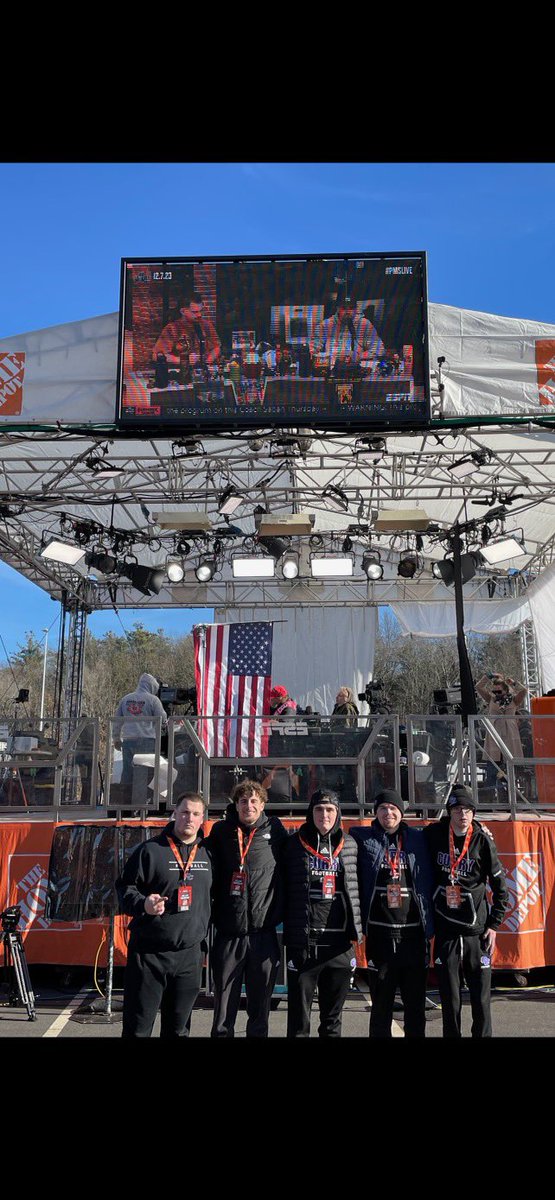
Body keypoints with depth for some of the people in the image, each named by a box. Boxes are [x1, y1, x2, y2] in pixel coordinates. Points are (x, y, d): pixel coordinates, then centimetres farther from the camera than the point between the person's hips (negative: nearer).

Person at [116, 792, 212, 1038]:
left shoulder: (208, 854, 8)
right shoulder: (150, 850, -4)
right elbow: (125, 887, -2)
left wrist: (206, 940, 15)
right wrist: (143, 904, -21)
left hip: (190, 955, 4)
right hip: (149, 953, -4)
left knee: (179, 1028, 14)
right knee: (138, 1027, 2)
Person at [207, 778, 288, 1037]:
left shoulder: (274, 830, 1)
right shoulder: (220, 831, 3)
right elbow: (209, 876, 7)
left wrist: (277, 914, 3)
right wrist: (212, 916, 2)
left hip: (263, 934, 0)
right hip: (229, 934, 0)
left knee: (260, 1009, 11)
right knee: (224, 1009, 7)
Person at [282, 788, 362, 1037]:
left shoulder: (350, 846, 7)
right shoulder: (294, 845, 0)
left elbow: (357, 888, 11)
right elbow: (284, 888, 2)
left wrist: (357, 929, 6)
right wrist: (288, 926, -2)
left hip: (339, 943, 3)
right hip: (303, 942, -2)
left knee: (333, 1016, 14)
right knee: (299, 1016, 5)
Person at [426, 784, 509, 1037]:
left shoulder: (483, 841, -5)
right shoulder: (434, 835, -2)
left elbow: (500, 888, 3)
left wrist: (493, 925, -1)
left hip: (477, 933, -1)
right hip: (445, 933, 1)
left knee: (481, 1001, 4)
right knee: (450, 1002, 7)